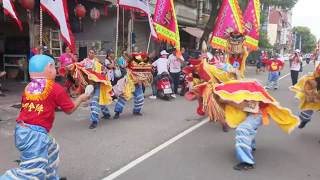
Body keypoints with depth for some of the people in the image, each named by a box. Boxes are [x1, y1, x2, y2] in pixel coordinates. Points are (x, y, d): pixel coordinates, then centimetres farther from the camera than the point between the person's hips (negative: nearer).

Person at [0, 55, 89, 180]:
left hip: (22, 130, 8)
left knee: (51, 148, 29)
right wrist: (81, 98, 20)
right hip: (35, 133, -8)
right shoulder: (55, 88, -6)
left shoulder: (28, 87, 9)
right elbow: (70, 109, 3)